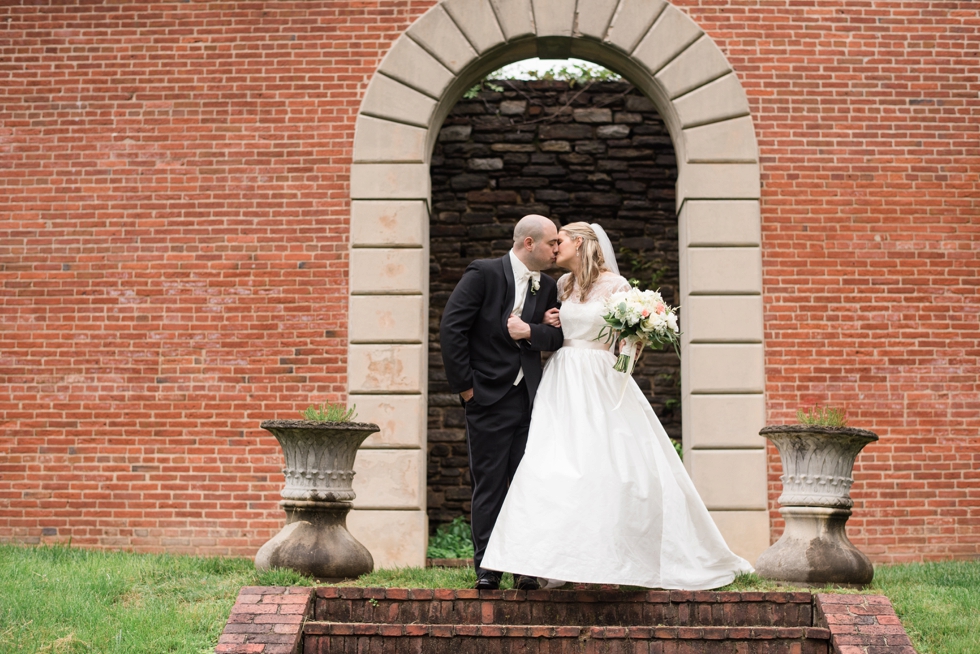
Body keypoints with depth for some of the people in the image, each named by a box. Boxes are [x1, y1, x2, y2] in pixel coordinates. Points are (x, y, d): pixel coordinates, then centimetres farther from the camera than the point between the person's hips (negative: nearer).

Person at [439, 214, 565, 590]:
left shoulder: (547, 288, 12)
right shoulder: (483, 274, -5)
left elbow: (560, 336, 6)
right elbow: (451, 328, -10)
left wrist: (530, 331, -14)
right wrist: (464, 386, -10)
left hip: (529, 400, 5)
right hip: (489, 400, -5)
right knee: (489, 484, 1)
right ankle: (486, 567, 8)